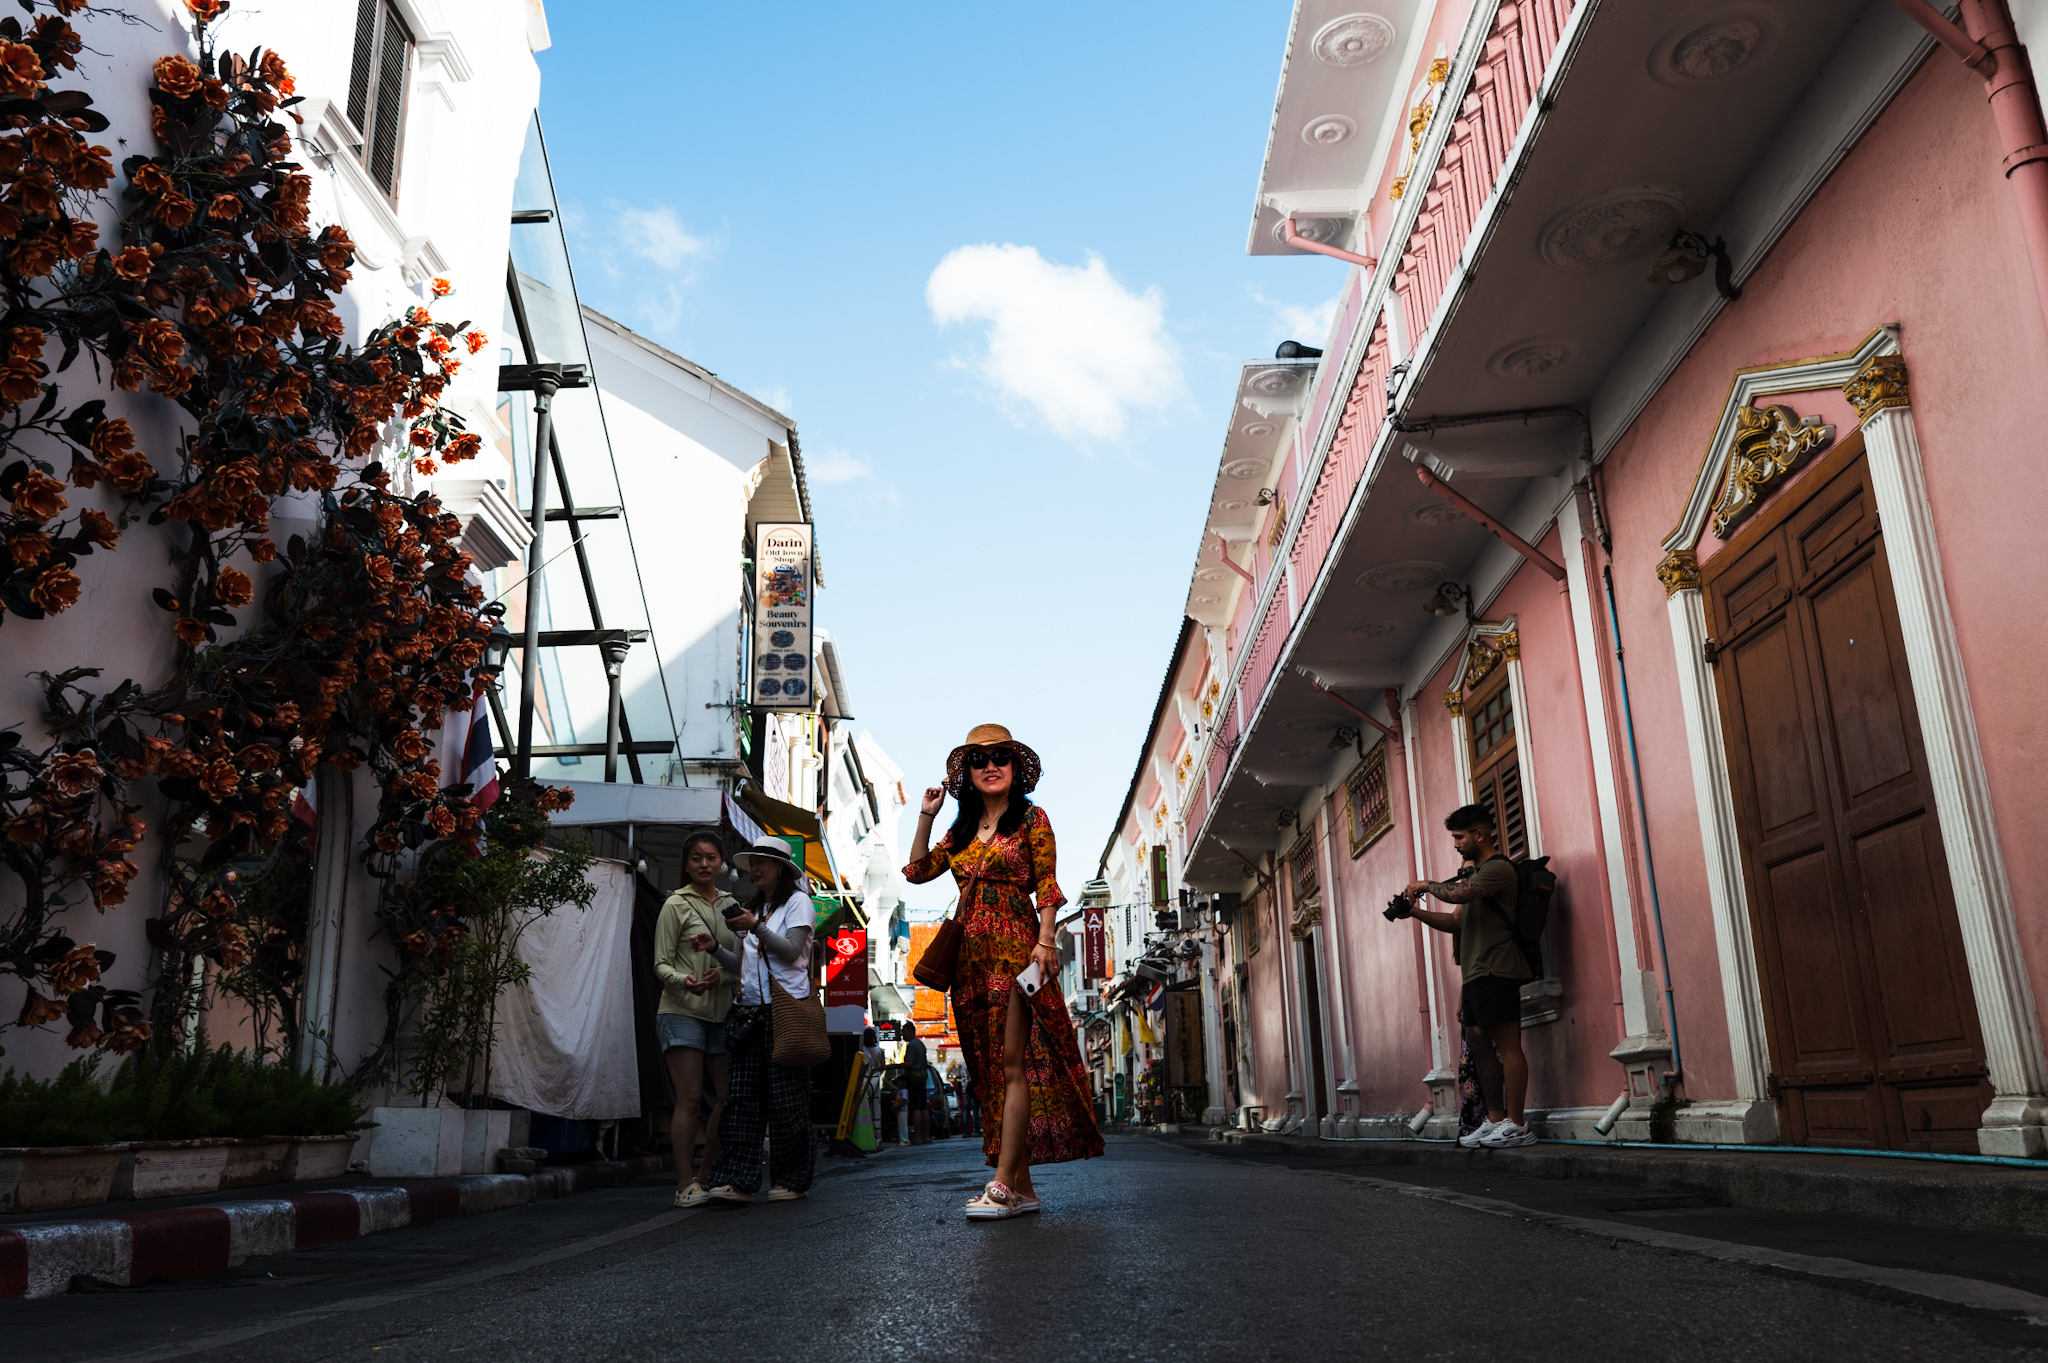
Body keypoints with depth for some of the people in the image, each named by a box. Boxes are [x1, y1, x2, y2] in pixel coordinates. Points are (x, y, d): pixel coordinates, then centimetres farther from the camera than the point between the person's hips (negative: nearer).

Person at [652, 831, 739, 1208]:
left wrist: (722, 974, -7)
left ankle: (705, 1178, 15)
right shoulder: (676, 905, -2)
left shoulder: (730, 904, 12)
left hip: (721, 1012, 5)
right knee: (689, 1098, -10)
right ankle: (684, 1185, -4)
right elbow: (661, 964, -5)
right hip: (682, 1011, -5)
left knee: (728, 1098, 3)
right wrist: (683, 980, -25)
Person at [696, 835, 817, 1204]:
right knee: (741, 1097, -4)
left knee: (785, 1098, -4)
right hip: (750, 1011, 6)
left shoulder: (797, 901, 4)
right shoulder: (754, 909, 24)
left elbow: (791, 951, -9)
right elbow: (744, 966, 20)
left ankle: (791, 1181, 3)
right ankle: (737, 1181, -7)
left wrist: (755, 927, -17)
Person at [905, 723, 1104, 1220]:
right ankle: (1023, 1187, 8)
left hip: (1015, 947, -6)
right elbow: (917, 871, 17)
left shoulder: (1032, 820, 4)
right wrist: (926, 814, 13)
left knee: (1012, 1065, -12)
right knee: (989, 1069, 4)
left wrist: (1045, 941, -14)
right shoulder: (961, 829, 18)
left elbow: (1047, 887, -2)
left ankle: (1003, 1184, -15)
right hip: (972, 954, 6)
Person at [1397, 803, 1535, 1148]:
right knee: (1481, 1047, 9)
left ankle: (1516, 1125, -9)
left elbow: (1458, 894, -24)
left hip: (1496, 971, -10)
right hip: (1475, 974, 10)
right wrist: (1418, 912, 12)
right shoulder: (1475, 873, 24)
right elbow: (1458, 922, 24)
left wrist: (1426, 884, -7)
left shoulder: (1499, 868, -8)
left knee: (1507, 1045, -9)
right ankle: (1495, 1120, 14)